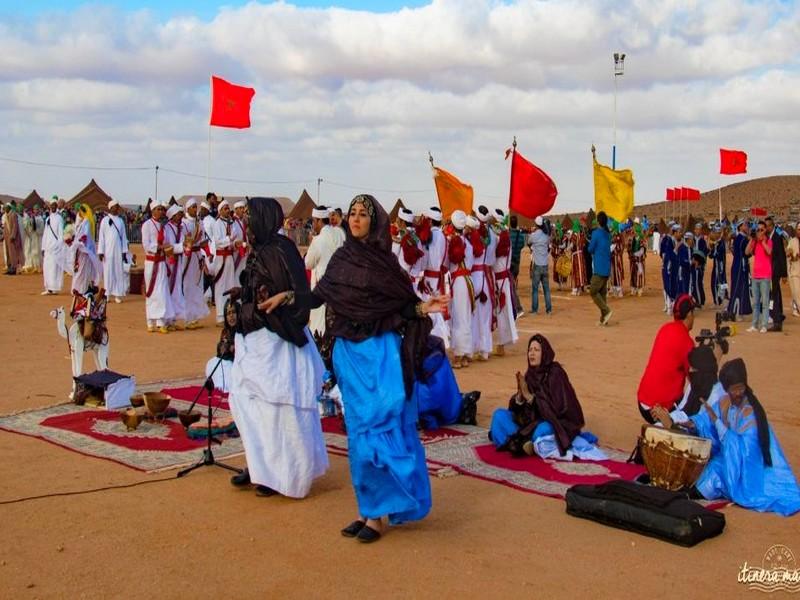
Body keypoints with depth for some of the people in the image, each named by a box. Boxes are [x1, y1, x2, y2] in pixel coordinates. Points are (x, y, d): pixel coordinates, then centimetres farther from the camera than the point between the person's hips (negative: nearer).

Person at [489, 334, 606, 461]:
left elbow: (557, 405, -20)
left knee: (542, 431, -40)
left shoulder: (555, 373, -15)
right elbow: (516, 406, 2)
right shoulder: (530, 374, 4)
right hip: (533, 420, 7)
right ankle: (524, 442, -23)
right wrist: (520, 395, -20)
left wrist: (529, 396, -24)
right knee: (500, 414, -8)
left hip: (554, 422, -7)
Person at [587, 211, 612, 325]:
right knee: (602, 292, 11)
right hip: (607, 268, 8)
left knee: (593, 292, -2)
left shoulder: (596, 233, -12)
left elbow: (590, 249, -6)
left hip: (599, 268, -7)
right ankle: (603, 318, 11)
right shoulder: (608, 234, 11)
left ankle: (606, 311, -14)